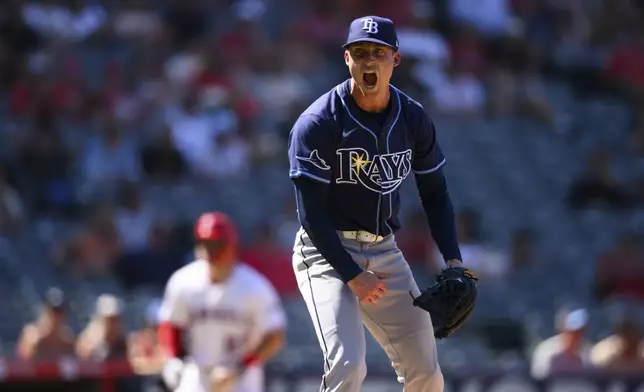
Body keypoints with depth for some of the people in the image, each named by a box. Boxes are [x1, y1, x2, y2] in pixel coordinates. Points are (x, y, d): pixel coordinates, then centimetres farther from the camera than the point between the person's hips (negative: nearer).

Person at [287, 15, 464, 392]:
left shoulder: (413, 119, 2)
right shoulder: (318, 123, -15)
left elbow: (435, 193, 12)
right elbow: (312, 213, -16)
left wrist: (454, 260, 0)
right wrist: (353, 276, -20)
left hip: (385, 252, 6)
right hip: (328, 253, -6)